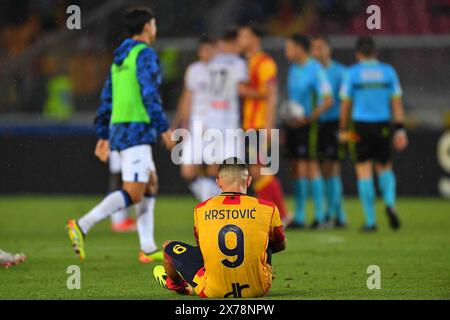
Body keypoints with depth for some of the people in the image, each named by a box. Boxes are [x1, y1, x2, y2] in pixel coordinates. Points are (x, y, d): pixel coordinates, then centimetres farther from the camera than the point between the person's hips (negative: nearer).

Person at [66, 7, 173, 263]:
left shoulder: (120, 57, 18)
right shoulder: (145, 54, -8)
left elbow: (107, 99, 19)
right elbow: (149, 94, -17)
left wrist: (104, 136, 21)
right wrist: (164, 128, -14)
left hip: (119, 128, 10)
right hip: (136, 129, -10)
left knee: (151, 185, 15)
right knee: (133, 193, -13)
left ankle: (148, 249, 12)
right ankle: (82, 226, -24)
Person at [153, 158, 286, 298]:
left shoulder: (200, 210, -2)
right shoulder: (267, 209, -5)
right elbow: (281, 245, 15)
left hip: (213, 291, -1)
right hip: (259, 289, 1)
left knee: (169, 247, 23)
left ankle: (176, 285, 55)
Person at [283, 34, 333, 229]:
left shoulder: (315, 70, -11)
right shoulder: (293, 69, 14)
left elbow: (328, 100, -14)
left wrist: (308, 118, -20)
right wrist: (286, 123, 18)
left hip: (307, 125, -8)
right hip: (292, 124, 8)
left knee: (309, 166, -10)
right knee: (296, 169, 6)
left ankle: (319, 215, -6)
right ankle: (299, 217, 9)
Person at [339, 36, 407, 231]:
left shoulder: (353, 73, -2)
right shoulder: (388, 71, 4)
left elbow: (345, 104, -1)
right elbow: (397, 103, 2)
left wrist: (343, 129, 9)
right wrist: (400, 130, 4)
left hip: (361, 126, -2)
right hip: (384, 125, 2)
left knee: (364, 171, 4)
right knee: (385, 167, 19)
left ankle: (370, 221, 2)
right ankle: (390, 204, -7)